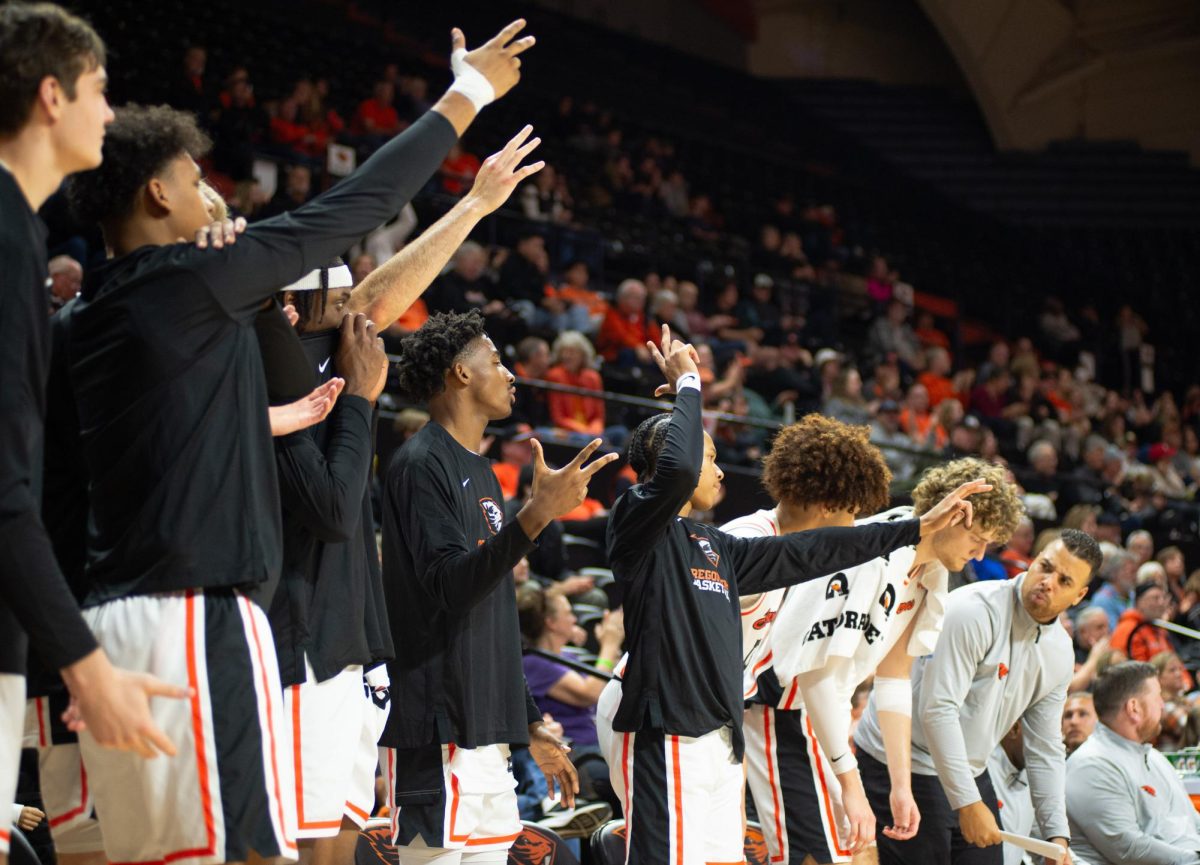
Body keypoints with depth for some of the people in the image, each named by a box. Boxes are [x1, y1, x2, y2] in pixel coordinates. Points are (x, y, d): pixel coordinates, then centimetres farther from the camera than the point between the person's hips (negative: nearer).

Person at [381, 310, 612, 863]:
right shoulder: (421, 464, -8)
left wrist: (531, 725, 24)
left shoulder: (481, 473, 20)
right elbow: (450, 585, -21)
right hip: (437, 735, -10)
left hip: (488, 730, 10)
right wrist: (537, 513, -32)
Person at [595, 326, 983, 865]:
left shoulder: (716, 547, 22)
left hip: (717, 738, 9)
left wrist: (919, 528, 28)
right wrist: (687, 385, -7)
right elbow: (677, 468, -23)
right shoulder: (637, 522, -2)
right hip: (665, 739, -9)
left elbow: (811, 552, 26)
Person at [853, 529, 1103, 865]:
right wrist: (968, 802, -26)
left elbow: (1044, 749, 11)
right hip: (899, 767, -8)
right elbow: (937, 710, -24)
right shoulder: (975, 610, -20)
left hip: (969, 773, 8)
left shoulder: (1060, 651, 4)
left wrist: (1056, 835, 2)